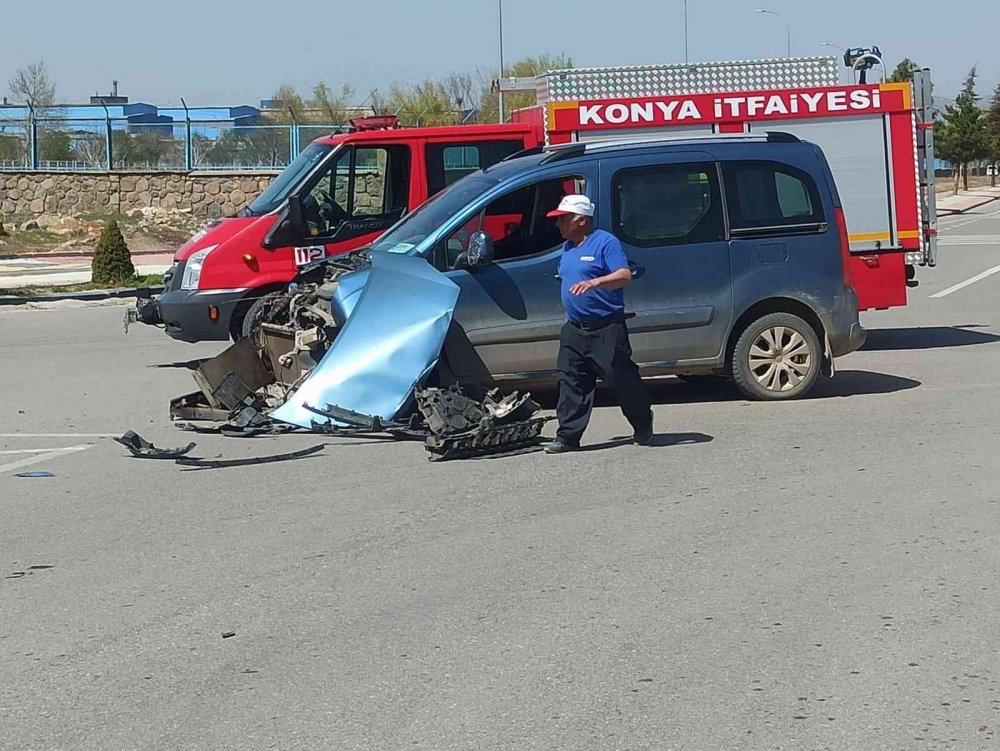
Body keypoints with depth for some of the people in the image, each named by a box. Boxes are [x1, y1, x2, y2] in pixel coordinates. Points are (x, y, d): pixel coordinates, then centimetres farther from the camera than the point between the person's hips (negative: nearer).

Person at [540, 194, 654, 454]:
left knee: (622, 378, -2)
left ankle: (643, 429, 16)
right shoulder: (567, 249, 17)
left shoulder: (606, 243, -9)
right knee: (571, 383, 0)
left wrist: (595, 282, -35)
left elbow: (625, 275, -21)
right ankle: (567, 436, 0)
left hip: (606, 328, -7)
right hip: (574, 329, 8)